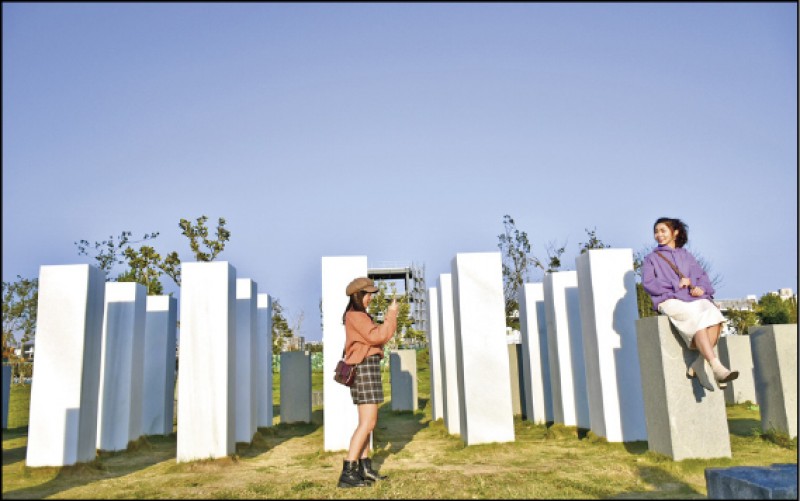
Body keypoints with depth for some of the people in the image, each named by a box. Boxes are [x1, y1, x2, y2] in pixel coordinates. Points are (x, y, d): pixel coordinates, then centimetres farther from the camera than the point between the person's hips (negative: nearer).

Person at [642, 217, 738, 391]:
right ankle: (717, 367, -42)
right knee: (696, 318, -34)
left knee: (714, 314, -31)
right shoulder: (651, 259, 20)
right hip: (670, 300, -3)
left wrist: (701, 288, -6)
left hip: (694, 298, 3)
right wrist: (676, 285, -7)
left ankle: (698, 365, -30)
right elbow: (648, 284, 2)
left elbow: (702, 276, 17)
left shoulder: (686, 256, 30)